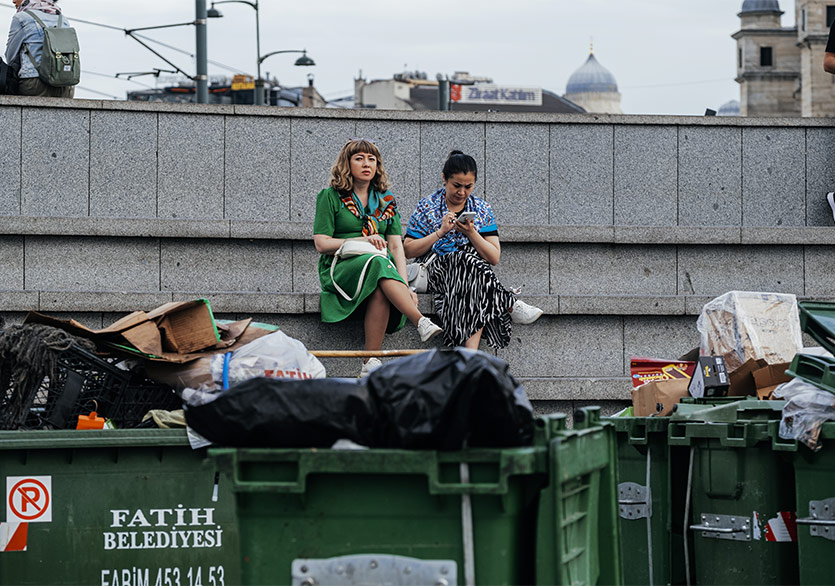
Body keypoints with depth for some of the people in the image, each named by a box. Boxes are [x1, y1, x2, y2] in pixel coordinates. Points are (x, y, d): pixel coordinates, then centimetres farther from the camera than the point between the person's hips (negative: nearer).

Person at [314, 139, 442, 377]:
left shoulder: (386, 201, 17)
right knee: (377, 262, -38)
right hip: (340, 269, -3)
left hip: (383, 269, 3)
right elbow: (321, 244, -1)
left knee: (381, 292, -36)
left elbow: (396, 247, 8)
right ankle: (421, 323, -50)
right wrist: (363, 241, -12)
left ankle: (370, 365, -41)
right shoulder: (330, 197, 7)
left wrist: (404, 285, -9)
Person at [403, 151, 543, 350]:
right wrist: (440, 232, -9)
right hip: (436, 268, -1)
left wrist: (472, 233, -10)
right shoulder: (427, 207, 8)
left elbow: (494, 258, 6)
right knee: (470, 262, -36)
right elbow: (408, 251, 2)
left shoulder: (482, 210, 12)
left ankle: (470, 351, -50)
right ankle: (511, 305, -29)